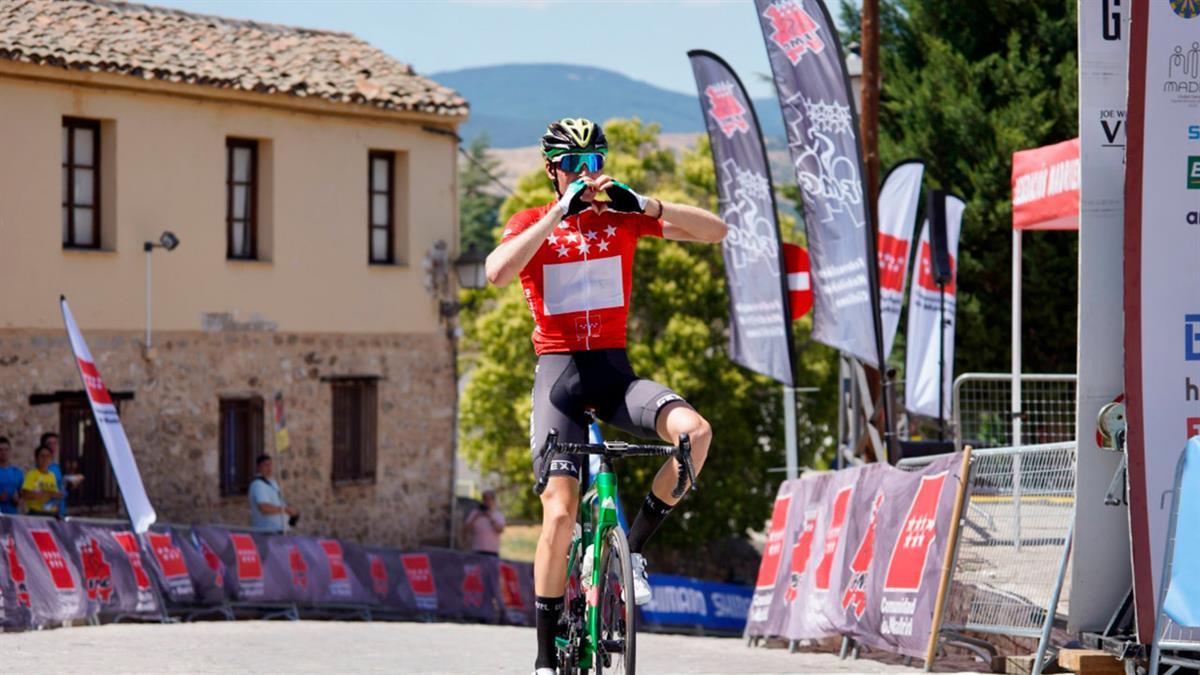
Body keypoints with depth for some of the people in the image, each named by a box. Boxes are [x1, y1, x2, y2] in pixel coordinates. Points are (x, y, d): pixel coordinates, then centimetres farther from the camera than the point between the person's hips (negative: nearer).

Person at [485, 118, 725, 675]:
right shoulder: (532, 224, 1)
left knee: (695, 431, -27)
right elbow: (497, 272, -21)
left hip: (615, 371, 2)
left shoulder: (622, 219, 6)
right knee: (560, 513, -12)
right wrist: (559, 214, -23)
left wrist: (645, 205, -16)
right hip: (559, 372, -2)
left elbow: (715, 231, -2)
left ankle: (634, 545, -5)